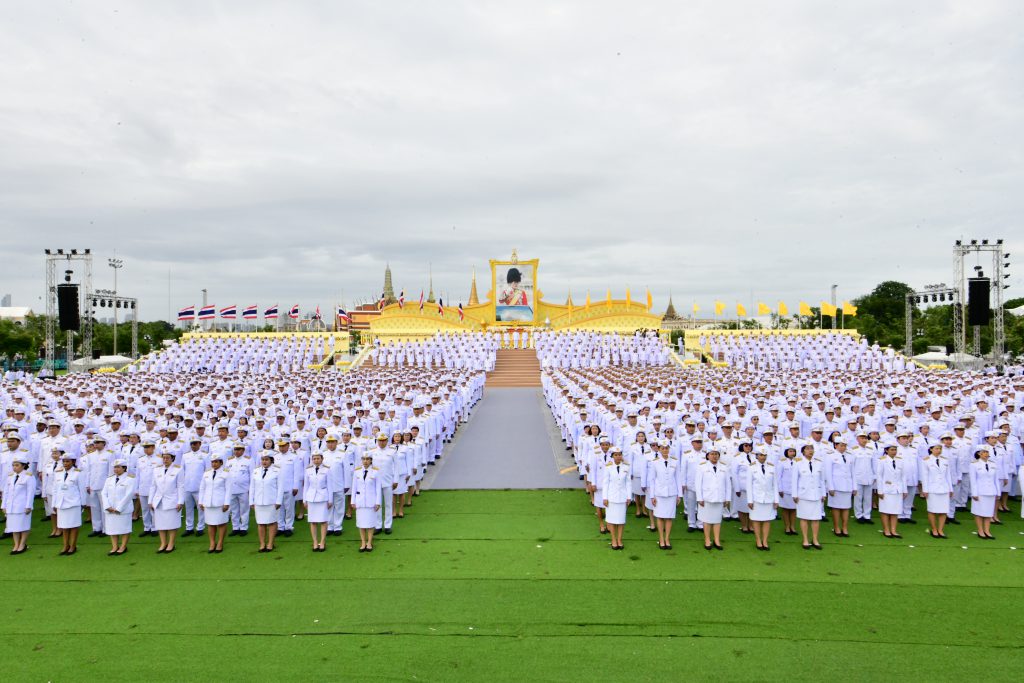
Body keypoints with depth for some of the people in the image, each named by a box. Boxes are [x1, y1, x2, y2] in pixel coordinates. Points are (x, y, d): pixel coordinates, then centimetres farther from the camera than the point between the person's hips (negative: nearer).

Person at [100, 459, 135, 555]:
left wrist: (118, 508, -16)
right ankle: (115, 547, 14)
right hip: (110, 510, 6)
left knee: (124, 528, 1)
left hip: (124, 510, -5)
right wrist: (107, 507, -7)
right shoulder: (109, 479, 14)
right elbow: (104, 493, 8)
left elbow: (129, 495, -13)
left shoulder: (130, 479, -6)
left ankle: (123, 547, 10)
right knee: (112, 528, 6)